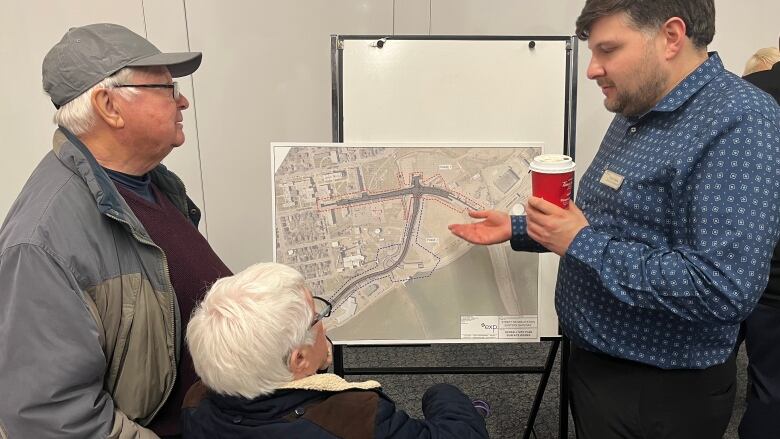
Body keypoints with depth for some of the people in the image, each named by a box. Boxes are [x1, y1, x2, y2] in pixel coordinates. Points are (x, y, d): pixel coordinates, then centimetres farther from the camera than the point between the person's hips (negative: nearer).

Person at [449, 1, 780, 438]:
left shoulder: (738, 122, -23)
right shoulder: (635, 115, 7)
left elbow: (724, 289, -33)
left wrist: (582, 245, -27)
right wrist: (516, 229, 8)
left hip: (658, 392, -8)